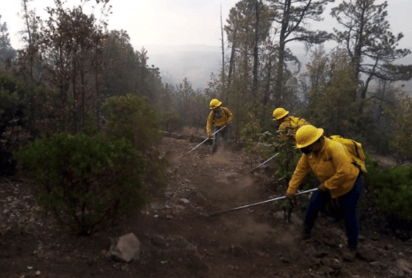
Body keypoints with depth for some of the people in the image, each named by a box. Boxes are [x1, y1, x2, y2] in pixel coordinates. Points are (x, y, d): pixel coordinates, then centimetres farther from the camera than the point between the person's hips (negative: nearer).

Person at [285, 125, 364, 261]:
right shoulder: (309, 151, -14)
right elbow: (300, 170, -8)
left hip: (349, 183, -6)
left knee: (350, 215, -1)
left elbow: (344, 172, -37)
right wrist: (291, 189, -6)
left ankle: (352, 246, 20)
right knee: (313, 207, 3)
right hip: (326, 185, 6)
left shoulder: (334, 148, -36)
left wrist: (327, 185, -26)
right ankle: (305, 233, 27)